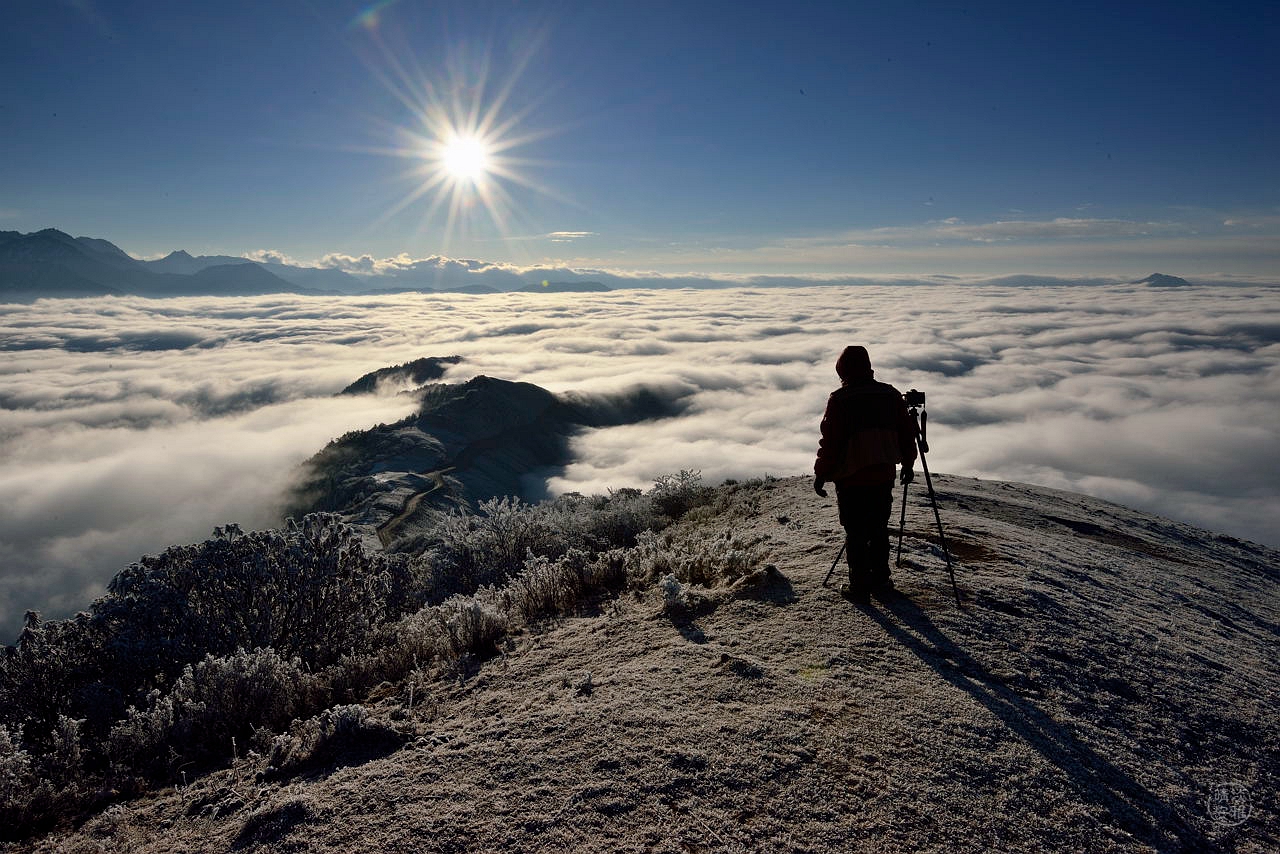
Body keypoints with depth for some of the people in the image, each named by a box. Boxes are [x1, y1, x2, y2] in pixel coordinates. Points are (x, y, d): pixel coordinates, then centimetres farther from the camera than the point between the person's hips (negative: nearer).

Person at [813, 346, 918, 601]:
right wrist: (907, 464, 22)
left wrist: (821, 474, -4)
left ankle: (859, 586, 11)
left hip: (851, 477, -5)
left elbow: (830, 440, -13)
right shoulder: (891, 395, 4)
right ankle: (880, 579, 27)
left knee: (856, 534, 5)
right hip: (884, 476, 5)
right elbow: (907, 433, 10)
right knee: (879, 529, 18)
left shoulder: (840, 399, -12)